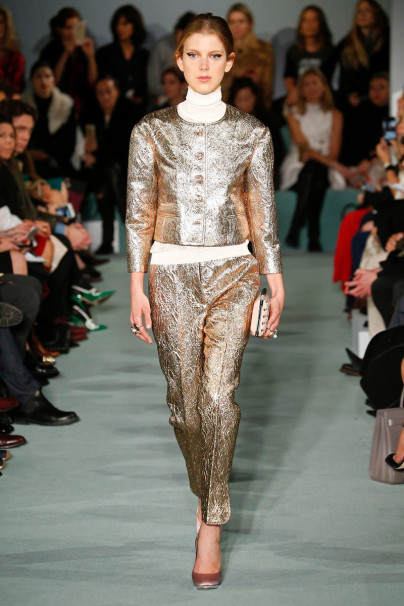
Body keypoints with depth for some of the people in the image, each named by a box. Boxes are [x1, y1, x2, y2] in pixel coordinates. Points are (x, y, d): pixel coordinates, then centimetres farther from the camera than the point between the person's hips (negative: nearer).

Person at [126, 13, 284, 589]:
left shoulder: (252, 133, 3)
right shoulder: (151, 131, 2)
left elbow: (263, 213, 7)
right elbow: (139, 215, 3)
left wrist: (275, 284, 5)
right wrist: (137, 287, -2)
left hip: (233, 272, -1)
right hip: (172, 275, 1)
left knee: (219, 395, -14)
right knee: (184, 399, 6)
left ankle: (210, 527, -8)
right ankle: (207, 493, 32)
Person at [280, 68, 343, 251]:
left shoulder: (335, 116, 15)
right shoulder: (294, 114, 13)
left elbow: (333, 153, 4)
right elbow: (302, 146, -2)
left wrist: (312, 155, -16)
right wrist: (323, 158, -18)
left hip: (324, 169, 1)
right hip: (297, 169, -1)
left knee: (314, 168, -36)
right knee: (312, 169, -36)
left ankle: (294, 232, -43)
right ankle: (314, 239, -45)